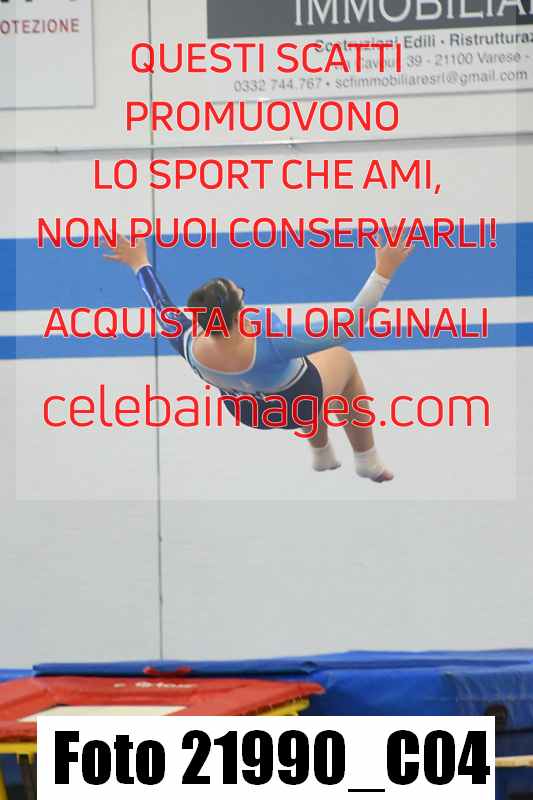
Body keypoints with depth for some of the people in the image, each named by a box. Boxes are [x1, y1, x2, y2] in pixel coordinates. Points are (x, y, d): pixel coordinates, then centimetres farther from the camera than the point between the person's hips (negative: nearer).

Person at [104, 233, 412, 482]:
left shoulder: (191, 346, -33)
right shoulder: (270, 346, -47)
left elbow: (163, 306, -11)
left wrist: (140, 264, 4)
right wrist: (383, 272, -41)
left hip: (248, 410, 5)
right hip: (300, 405, -5)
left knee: (315, 350, 34)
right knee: (342, 358, 27)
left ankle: (322, 453, 55)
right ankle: (368, 460, 42)